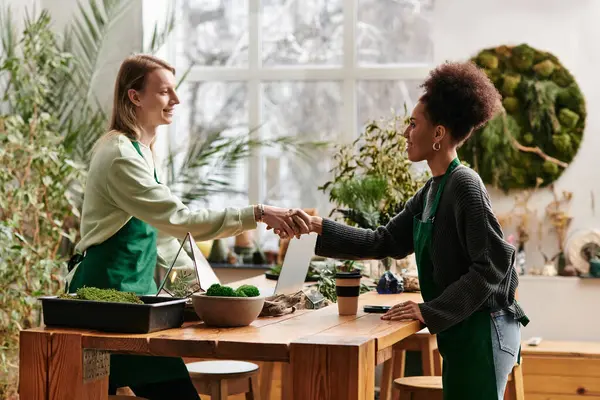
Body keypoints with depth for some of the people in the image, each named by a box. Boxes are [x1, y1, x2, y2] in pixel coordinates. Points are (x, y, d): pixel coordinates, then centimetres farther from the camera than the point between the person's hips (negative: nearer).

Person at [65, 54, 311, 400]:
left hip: (134, 287, 10)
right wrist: (258, 214, -32)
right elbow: (179, 219, -28)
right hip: (109, 292, -10)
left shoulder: (140, 148, 13)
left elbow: (160, 222, 18)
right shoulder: (121, 156, -19)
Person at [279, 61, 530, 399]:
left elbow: (493, 264, -21)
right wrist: (319, 228, 9)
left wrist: (431, 311, -21)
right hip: (461, 332, 9)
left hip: (483, 331, -9)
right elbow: (385, 242, 15)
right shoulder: (433, 190, 12)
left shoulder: (464, 184, -17)